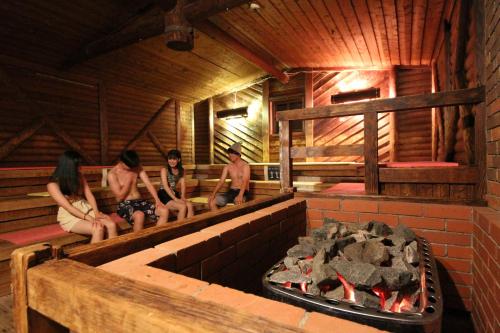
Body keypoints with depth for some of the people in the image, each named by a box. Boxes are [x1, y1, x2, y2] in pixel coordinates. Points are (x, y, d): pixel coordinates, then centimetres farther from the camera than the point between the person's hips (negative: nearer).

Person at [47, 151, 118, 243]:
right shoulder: (53, 185, -10)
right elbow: (68, 207, -17)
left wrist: (96, 212, -14)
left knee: (111, 225, -23)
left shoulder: (79, 176, 7)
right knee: (98, 229, -32)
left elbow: (89, 195, 2)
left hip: (86, 209, 5)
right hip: (69, 216, -5)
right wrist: (89, 218, -25)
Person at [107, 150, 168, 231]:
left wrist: (157, 200, -15)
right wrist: (129, 179, -11)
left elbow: (148, 184, -2)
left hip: (140, 201, 5)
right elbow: (120, 197, -12)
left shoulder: (137, 168, 5)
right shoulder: (112, 174, -9)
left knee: (164, 211, -18)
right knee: (139, 215, -39)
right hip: (124, 205, -5)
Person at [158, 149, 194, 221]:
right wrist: (175, 199, -26)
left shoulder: (181, 170, 8)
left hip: (174, 193, 5)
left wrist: (182, 197, -17)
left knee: (190, 205, -21)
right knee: (183, 207, -25)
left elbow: (183, 184, 0)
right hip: (164, 194, -5)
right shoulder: (164, 170, -9)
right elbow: (165, 186, -18)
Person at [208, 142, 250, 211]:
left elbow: (244, 182, -24)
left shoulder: (245, 166, -10)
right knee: (211, 201, -15)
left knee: (238, 202, -40)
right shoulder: (227, 167, 7)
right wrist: (213, 194, -16)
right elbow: (221, 181, 0)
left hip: (243, 193, -5)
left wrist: (240, 195, -42)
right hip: (231, 192, 5)